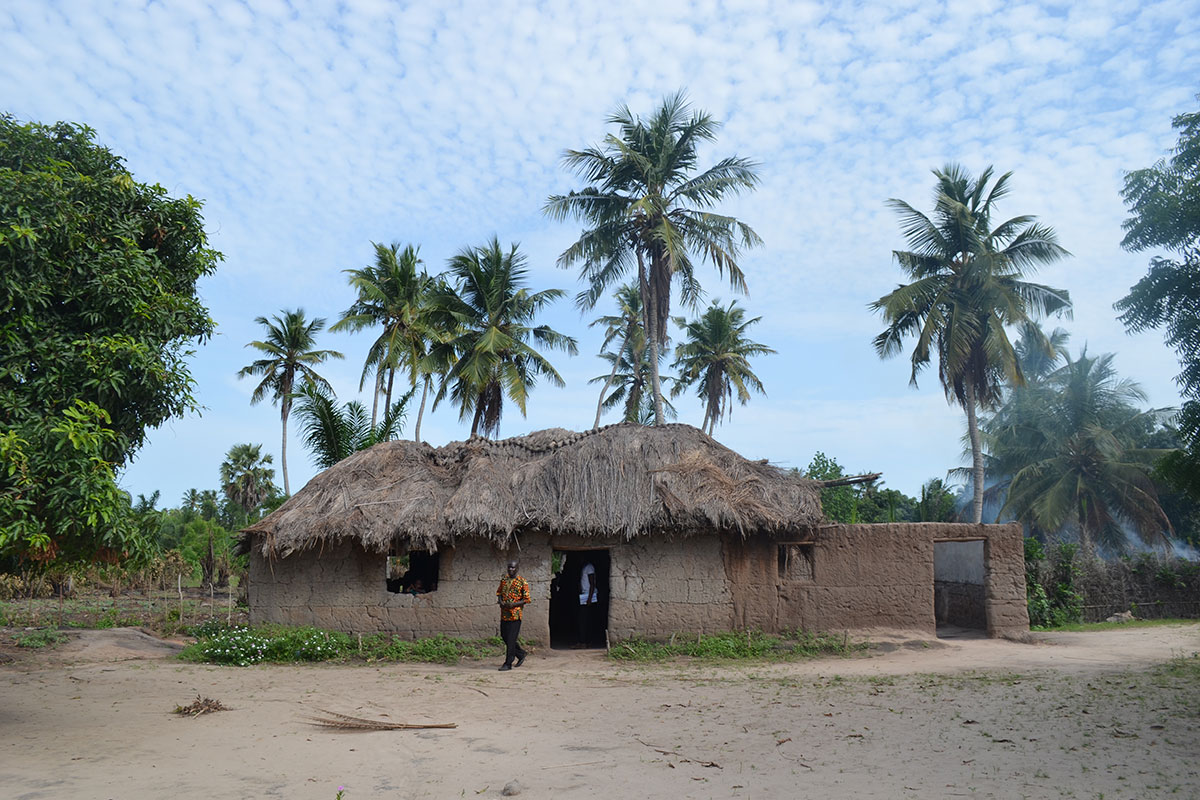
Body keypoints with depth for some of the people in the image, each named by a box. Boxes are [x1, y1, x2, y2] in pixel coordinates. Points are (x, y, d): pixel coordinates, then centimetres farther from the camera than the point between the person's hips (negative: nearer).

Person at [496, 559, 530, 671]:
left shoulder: (522, 582, -7)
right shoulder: (504, 579, 10)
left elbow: (527, 599, -7)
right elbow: (499, 592, 21)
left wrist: (513, 604, -20)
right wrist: (500, 601, -1)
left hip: (515, 614, -6)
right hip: (504, 613, 6)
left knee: (511, 639, -5)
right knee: (504, 636, 12)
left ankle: (508, 663, 2)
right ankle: (521, 654, 30)